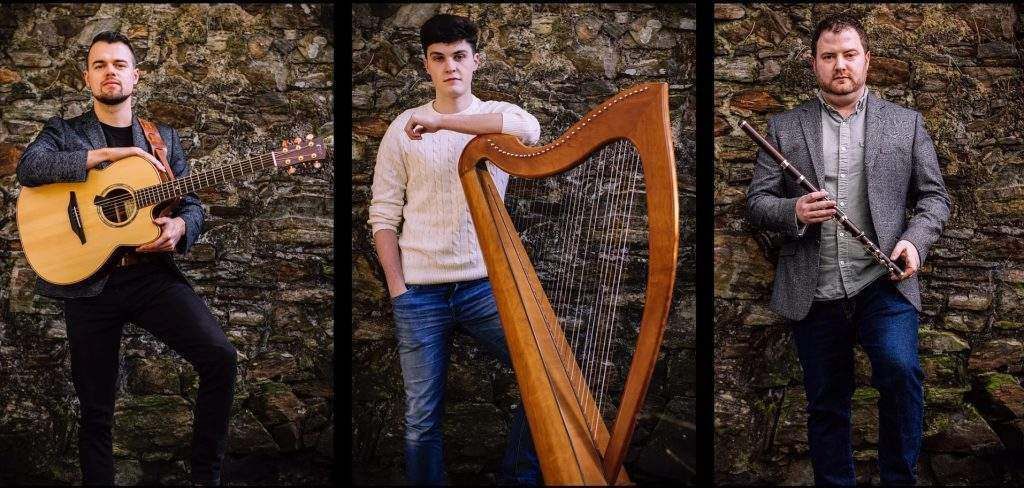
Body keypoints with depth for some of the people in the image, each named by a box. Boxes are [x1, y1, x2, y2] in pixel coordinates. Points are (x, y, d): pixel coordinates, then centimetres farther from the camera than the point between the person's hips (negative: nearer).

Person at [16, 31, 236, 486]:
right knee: (95, 407, 4)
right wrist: (107, 153, -19)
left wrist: (180, 226, -13)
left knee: (220, 355, -19)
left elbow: (192, 204, 12)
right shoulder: (63, 132, 7)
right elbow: (28, 167, -14)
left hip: (151, 272, 1)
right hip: (88, 281, -1)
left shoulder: (164, 138, 14)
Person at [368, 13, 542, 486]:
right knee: (422, 418, 1)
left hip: (485, 283, 0)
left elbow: (527, 128, -21)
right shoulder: (403, 128, 7)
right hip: (420, 291, 0)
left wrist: (441, 122, -24)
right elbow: (383, 216, 6)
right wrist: (398, 288, -3)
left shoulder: (499, 116, 6)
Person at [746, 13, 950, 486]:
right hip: (814, 294, 1)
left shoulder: (906, 123, 9)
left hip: (883, 283, -1)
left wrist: (915, 239, -9)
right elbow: (757, 201, 6)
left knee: (899, 369, -24)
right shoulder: (784, 127, 9)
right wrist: (793, 212, -15)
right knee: (826, 405, 8)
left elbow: (934, 195, 10)